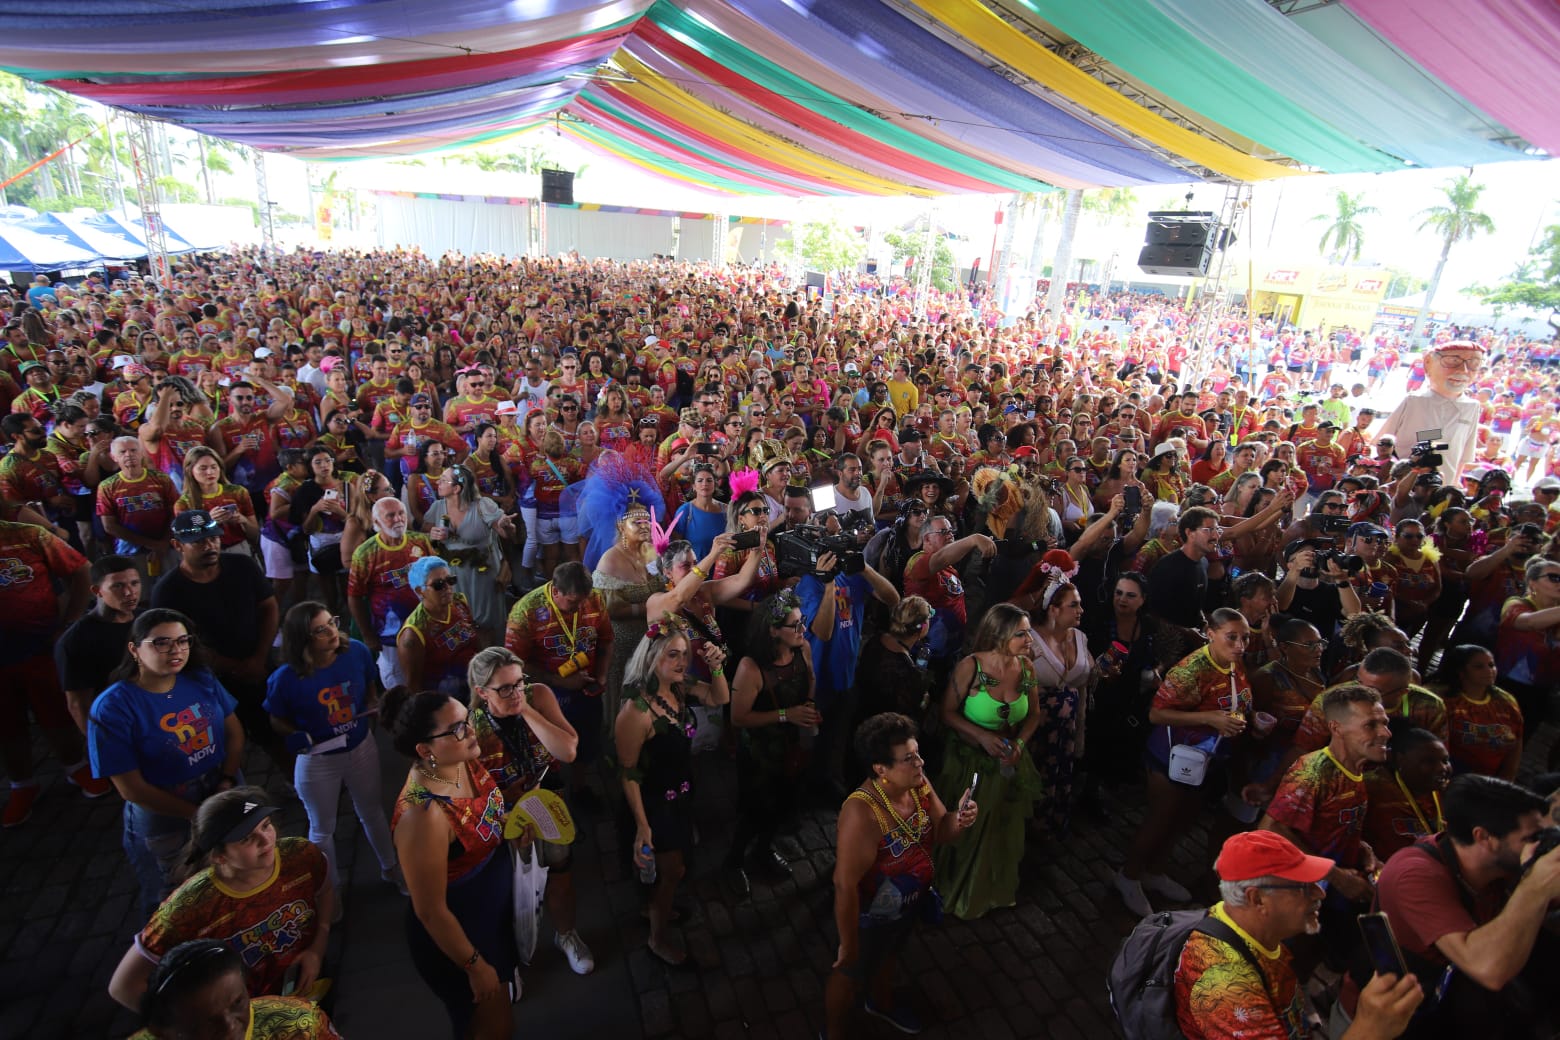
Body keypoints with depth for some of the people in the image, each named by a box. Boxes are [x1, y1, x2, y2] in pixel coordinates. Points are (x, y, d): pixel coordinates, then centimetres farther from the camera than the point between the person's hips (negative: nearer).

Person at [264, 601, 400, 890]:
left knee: (371, 812, 25)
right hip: (317, 761, -2)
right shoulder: (285, 679, -25)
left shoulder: (357, 652, -18)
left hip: (362, 748, 2)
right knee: (322, 830, 20)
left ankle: (390, 867, 49)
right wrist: (296, 737, -26)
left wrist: (374, 706, -17)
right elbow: (277, 722, -7)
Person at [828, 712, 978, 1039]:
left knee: (889, 954, 35)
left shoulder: (918, 783, -18)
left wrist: (960, 819, -27)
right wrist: (848, 946, -22)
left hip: (911, 903, 7)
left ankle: (881, 1003, 66)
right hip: (872, 916, -6)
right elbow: (845, 885, -32)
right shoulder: (863, 813, -40)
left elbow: (941, 834, -5)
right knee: (850, 975, 22)